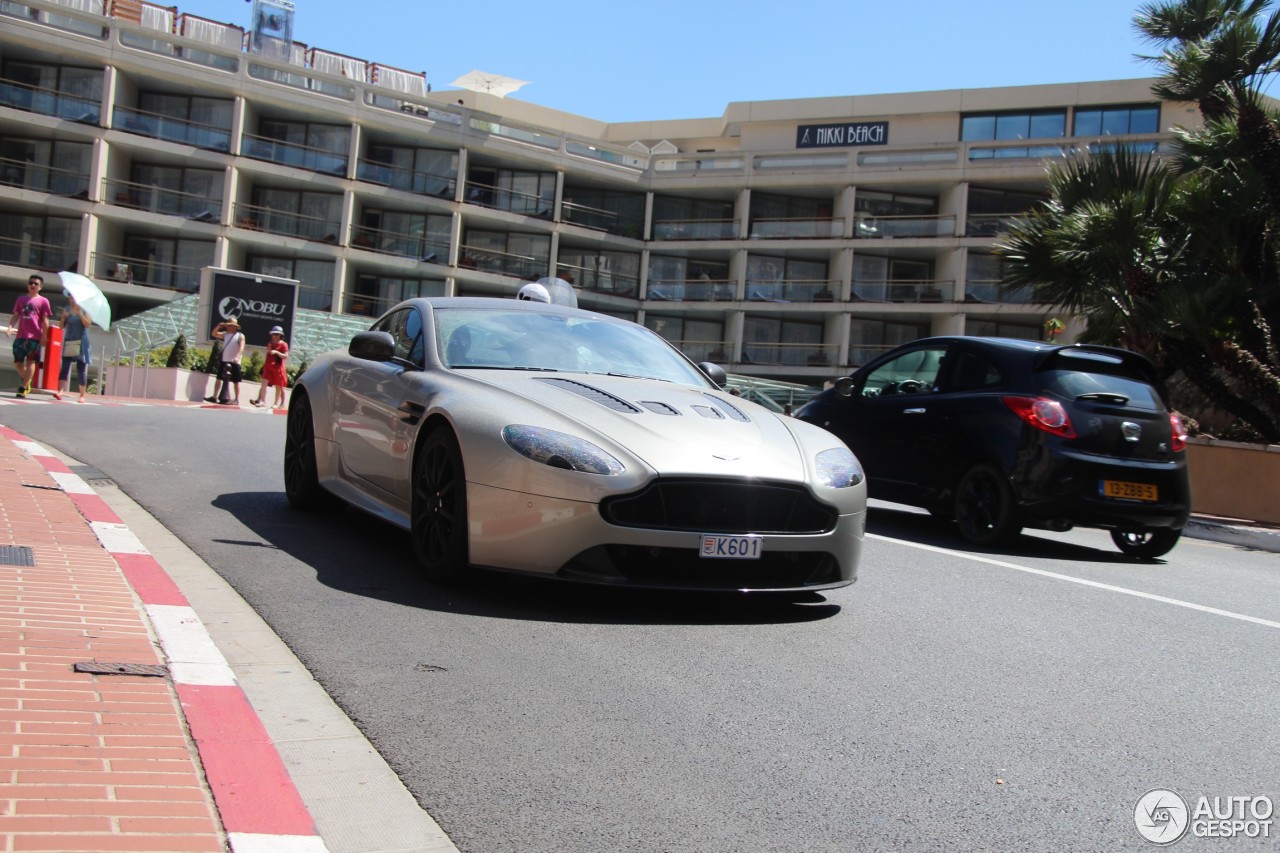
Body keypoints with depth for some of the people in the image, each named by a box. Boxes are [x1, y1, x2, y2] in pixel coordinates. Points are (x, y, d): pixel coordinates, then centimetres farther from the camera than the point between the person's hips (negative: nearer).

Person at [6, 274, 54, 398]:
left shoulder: (43, 301, 3)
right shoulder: (21, 299, 15)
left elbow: (45, 319, -1)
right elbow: (15, 315, 14)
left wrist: (44, 335, -7)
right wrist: (10, 326, -3)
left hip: (34, 336, -4)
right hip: (20, 336, 4)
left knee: (31, 361, -4)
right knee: (18, 361, 5)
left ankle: (23, 388, -3)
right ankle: (26, 381, 28)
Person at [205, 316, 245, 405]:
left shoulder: (240, 336, -4)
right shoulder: (225, 334, 14)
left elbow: (241, 347, -16)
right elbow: (214, 334, 17)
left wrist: (237, 357, -30)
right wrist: (219, 326, 2)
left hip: (234, 362, -7)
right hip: (224, 361, 7)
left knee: (236, 381, -3)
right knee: (219, 379, 8)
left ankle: (237, 400, -2)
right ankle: (215, 397, 13)